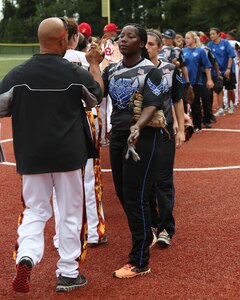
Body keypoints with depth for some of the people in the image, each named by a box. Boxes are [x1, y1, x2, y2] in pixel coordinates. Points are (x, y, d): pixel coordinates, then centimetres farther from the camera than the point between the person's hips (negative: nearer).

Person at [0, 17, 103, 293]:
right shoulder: (76, 73, -9)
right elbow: (97, 95, 11)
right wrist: (94, 65, 23)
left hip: (32, 156, 1)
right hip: (68, 155, -1)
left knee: (35, 211, 13)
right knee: (70, 213, 12)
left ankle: (26, 257, -11)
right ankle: (68, 273, 19)